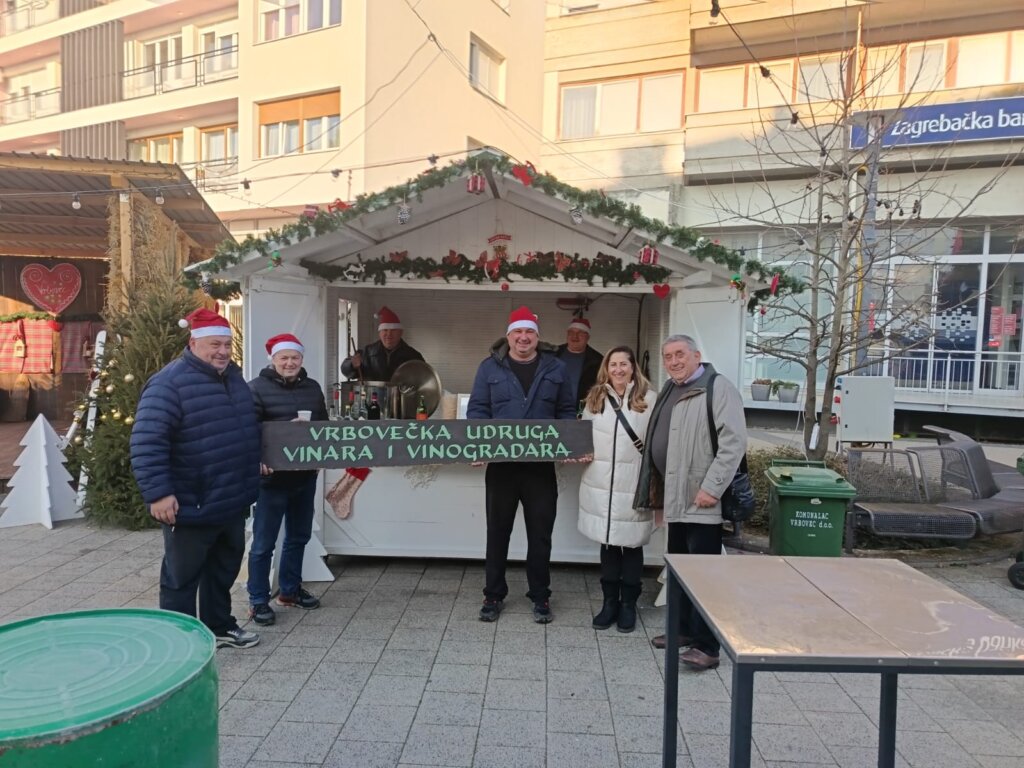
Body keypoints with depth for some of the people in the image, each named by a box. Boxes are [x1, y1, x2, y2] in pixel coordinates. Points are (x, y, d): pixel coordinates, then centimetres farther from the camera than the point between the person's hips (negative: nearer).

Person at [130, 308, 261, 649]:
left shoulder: (233, 377, 9)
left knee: (224, 571, 22)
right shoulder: (170, 383, -18)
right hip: (191, 506, -8)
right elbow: (146, 442, -22)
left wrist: (256, 466, 22)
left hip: (233, 502, 8)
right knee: (181, 578, 8)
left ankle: (220, 627, 38)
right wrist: (158, 493, -25)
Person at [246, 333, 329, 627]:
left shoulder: (312, 388, 10)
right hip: (272, 476, -6)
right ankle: (258, 601, 15)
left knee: (299, 536, 17)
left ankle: (290, 590, 33)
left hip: (305, 475, 6)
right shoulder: (257, 388, -7)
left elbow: (324, 425, 18)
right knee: (264, 542, 2)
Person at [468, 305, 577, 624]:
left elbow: (567, 411, 8)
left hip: (541, 465, 1)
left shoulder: (555, 368, 6)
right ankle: (494, 595, 26)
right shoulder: (490, 367, 2)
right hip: (501, 464, 0)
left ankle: (540, 597, 26)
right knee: (497, 532, 11)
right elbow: (476, 409, 1)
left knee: (540, 534, 10)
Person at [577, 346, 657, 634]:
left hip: (634, 485, -3)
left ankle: (628, 604, 22)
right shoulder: (595, 398, 10)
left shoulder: (648, 399, -2)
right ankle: (610, 601, 25)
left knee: (631, 544, 7)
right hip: (601, 483, 3)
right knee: (607, 542, 11)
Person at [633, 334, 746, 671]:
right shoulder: (669, 391, 15)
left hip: (702, 501, -9)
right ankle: (684, 628, 32)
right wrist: (660, 489, 18)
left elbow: (734, 442, -18)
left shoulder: (718, 388, -11)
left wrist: (711, 487, -22)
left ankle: (706, 646, 7)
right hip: (677, 497, 9)